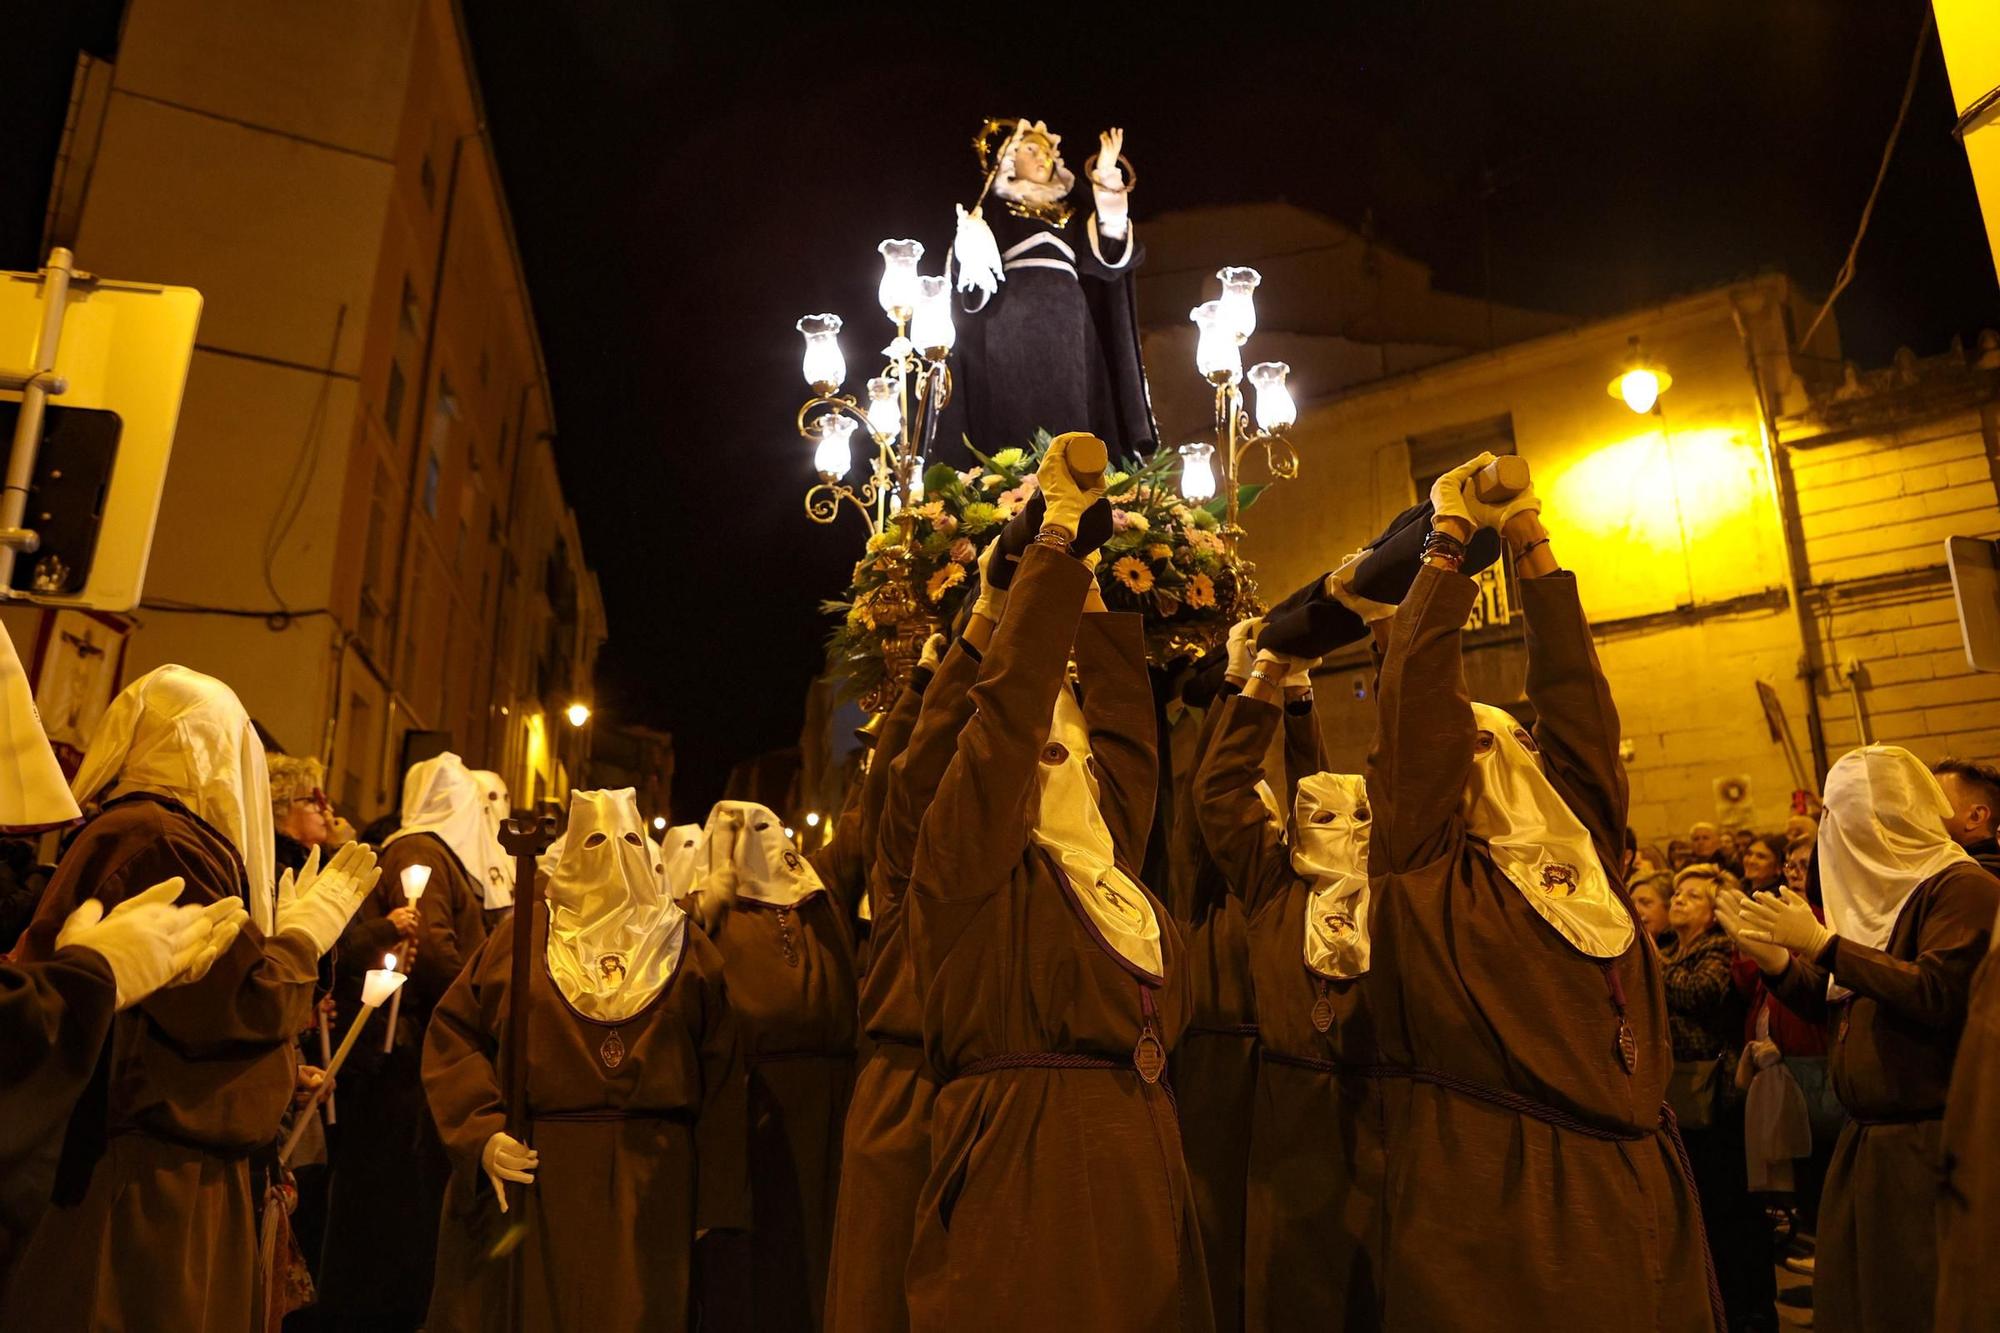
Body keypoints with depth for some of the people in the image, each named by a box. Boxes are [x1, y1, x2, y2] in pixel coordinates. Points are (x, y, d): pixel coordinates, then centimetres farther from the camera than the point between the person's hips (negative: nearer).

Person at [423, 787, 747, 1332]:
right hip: (531, 1177, 0)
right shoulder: (522, 935, 7)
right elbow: (452, 1034, 4)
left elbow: (719, 1079, 4)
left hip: (649, 1188, 0)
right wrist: (482, 1133, -11)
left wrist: (712, 1202, 1)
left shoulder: (687, 949, 7)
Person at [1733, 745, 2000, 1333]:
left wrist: (1823, 943, -20)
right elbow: (1844, 1008, 20)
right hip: (1863, 1144, 8)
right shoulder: (1881, 892, 16)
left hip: (1928, 1146, -8)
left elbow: (1939, 997, -23)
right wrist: (1780, 963, 6)